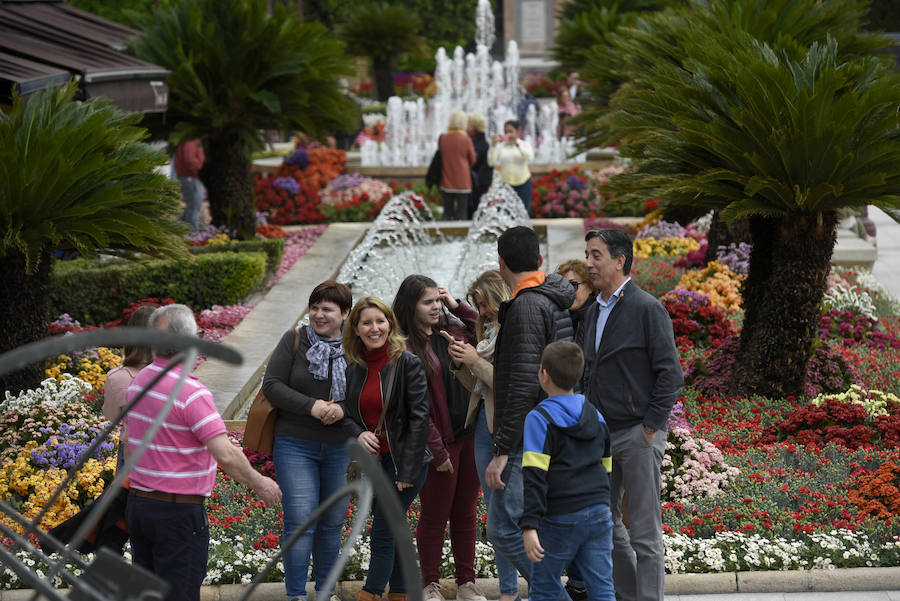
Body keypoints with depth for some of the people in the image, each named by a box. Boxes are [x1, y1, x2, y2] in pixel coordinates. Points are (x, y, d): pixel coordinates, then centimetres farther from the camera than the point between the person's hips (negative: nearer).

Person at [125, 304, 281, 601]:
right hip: (178, 511, -8)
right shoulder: (191, 392, -22)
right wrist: (259, 484, -10)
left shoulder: (138, 382, 4)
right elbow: (226, 456, -24)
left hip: (137, 503, 8)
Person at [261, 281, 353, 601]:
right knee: (300, 521, -9)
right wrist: (311, 406, -18)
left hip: (341, 448, 2)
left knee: (333, 523, 10)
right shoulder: (294, 340, -1)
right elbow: (272, 385, -6)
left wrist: (342, 409, -17)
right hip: (296, 445, -2)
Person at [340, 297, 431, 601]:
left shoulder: (408, 364, -12)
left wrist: (407, 471, -16)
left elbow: (419, 418, -14)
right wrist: (358, 433, -12)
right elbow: (346, 413, 12)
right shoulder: (353, 369, 6)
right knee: (393, 533, 14)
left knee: (382, 535, -6)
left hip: (404, 462, -6)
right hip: (372, 462, 6)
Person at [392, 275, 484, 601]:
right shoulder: (406, 348, -12)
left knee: (465, 513, 14)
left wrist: (457, 306, 6)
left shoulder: (452, 330, 6)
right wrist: (437, 450, -15)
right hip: (440, 441, -6)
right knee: (435, 516, 6)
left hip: (470, 436, 6)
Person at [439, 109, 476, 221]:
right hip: (463, 182, -3)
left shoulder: (442, 139, -4)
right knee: (461, 213, 4)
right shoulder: (466, 139, -11)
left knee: (447, 212, 12)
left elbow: (439, 158, 8)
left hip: (446, 182, 3)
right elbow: (473, 160, 0)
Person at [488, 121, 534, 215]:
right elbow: (491, 162, -7)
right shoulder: (500, 146, 4)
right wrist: (493, 146, -16)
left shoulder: (525, 144, 3)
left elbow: (529, 157, -17)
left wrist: (518, 145, -28)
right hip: (506, 183, 0)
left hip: (523, 183, 0)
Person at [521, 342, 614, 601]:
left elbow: (535, 476, -16)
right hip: (599, 515, 5)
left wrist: (529, 526, -19)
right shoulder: (596, 416, 11)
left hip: (559, 520, -5)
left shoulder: (539, 419, -9)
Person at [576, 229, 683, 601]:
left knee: (643, 531, -3)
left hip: (637, 435, -8)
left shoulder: (646, 309, -10)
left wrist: (651, 426, -15)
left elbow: (670, 373, -13)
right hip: (600, 433, 8)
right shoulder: (593, 313, 13)